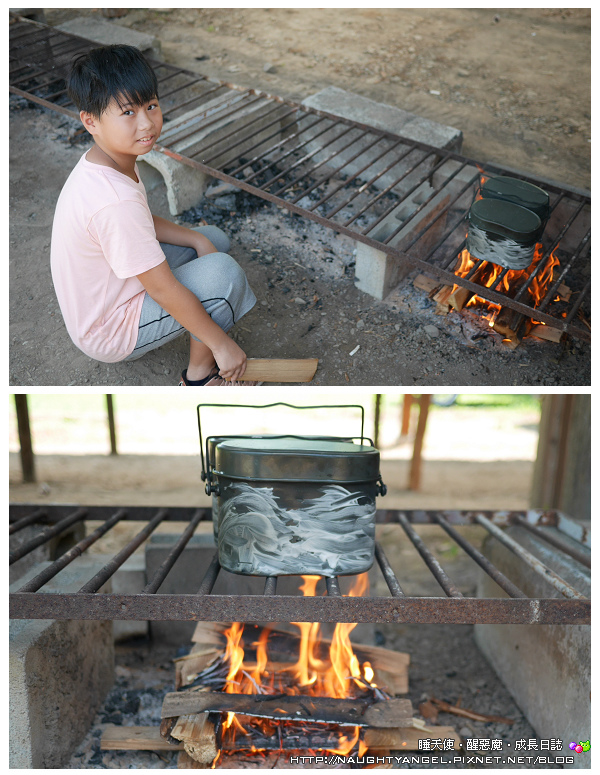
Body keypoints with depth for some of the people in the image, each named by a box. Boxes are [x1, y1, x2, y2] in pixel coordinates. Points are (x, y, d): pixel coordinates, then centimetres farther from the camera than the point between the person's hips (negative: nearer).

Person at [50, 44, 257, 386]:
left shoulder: (103, 161, -4)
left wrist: (197, 239, -3)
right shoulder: (116, 201, -34)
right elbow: (165, 290, -29)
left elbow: (144, 223, 12)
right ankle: (200, 375, -2)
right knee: (223, 271, -24)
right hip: (108, 334, -10)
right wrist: (222, 344, -20)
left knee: (215, 239, 12)